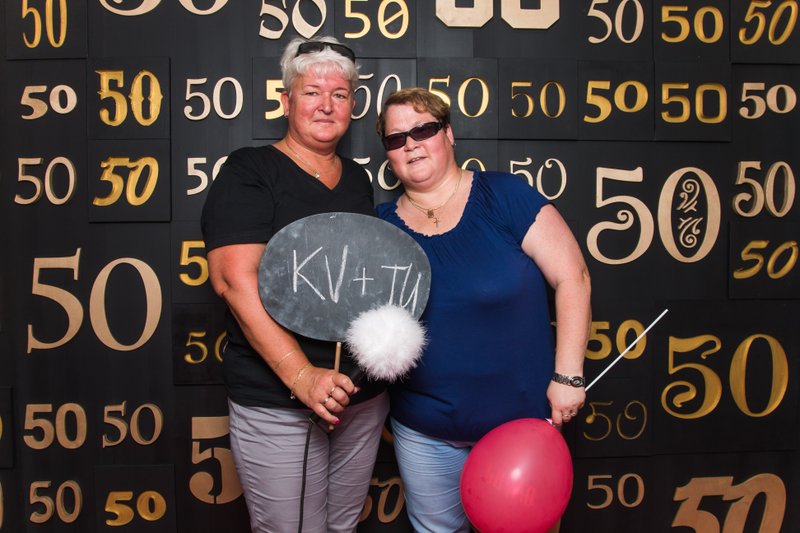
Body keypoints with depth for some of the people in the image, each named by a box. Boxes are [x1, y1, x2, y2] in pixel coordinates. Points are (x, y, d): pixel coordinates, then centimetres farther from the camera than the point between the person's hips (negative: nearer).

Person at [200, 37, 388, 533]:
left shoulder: (359, 179, 11)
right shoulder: (249, 172, -7)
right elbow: (236, 280, -19)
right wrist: (301, 375, -26)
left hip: (365, 395, 6)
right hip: (277, 403, -6)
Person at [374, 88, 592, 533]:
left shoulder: (504, 196, -12)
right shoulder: (382, 224, -1)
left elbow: (572, 277, -13)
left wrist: (568, 374, -15)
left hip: (519, 417, -2)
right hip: (423, 430, 3)